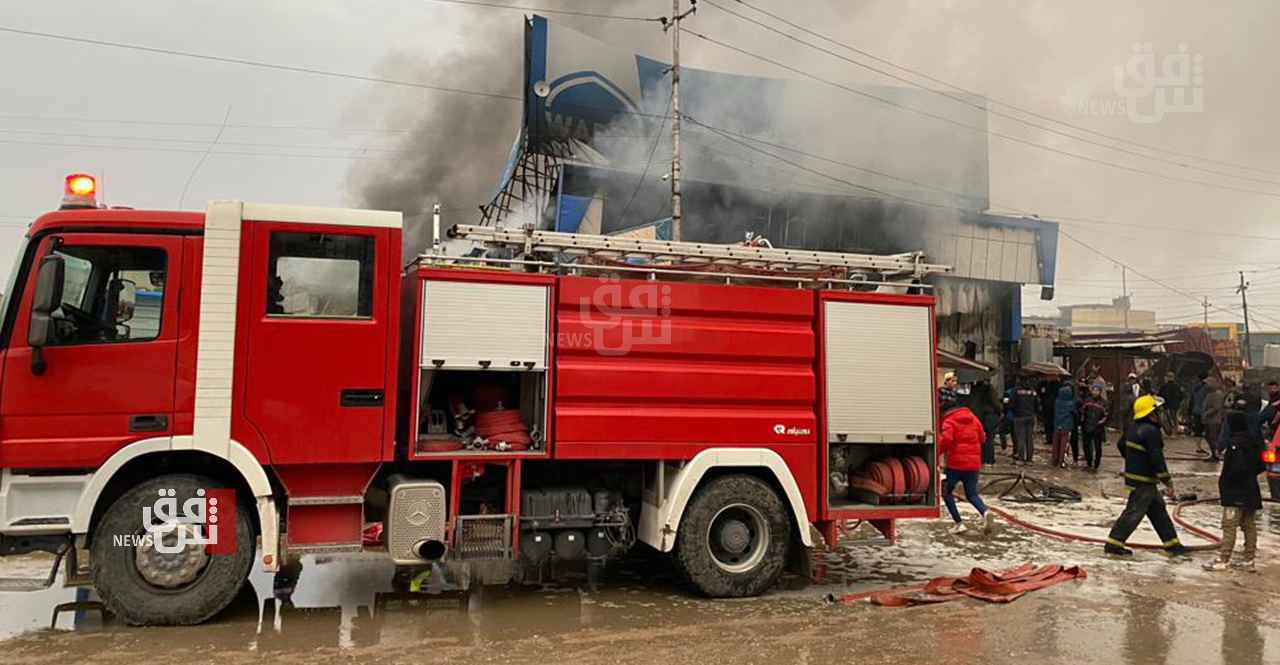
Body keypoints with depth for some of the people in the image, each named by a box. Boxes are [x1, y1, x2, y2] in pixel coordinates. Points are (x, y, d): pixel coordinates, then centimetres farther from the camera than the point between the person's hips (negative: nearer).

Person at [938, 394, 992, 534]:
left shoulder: (948, 421, -7)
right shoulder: (973, 418, 13)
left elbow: (946, 439, -23)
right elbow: (981, 437, 18)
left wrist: (936, 453, -14)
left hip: (955, 464, -5)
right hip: (973, 463, 5)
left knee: (946, 491, 14)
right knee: (972, 494, 16)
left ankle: (959, 523, 5)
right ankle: (985, 512, -15)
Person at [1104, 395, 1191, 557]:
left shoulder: (1132, 425, 7)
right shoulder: (1151, 432, -21)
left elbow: (1122, 445, 19)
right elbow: (1157, 458, -21)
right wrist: (1166, 479, -12)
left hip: (1133, 474, 10)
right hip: (1144, 480, -10)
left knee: (1158, 509, 19)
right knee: (1134, 512, -5)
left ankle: (1172, 544, 29)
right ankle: (1113, 544, -3)